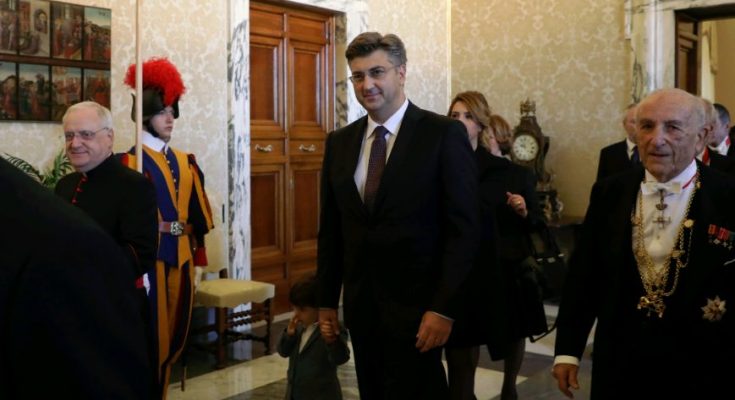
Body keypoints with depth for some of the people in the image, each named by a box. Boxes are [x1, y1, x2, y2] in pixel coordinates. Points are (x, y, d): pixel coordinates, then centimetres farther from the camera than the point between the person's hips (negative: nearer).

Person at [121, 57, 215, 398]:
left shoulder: (184, 162, 12)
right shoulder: (130, 163, -8)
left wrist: (198, 259, 12)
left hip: (181, 257, 6)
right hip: (151, 256, -6)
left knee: (175, 335, 14)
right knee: (153, 337, 2)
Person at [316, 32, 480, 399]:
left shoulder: (444, 134, -9)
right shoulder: (339, 142, 7)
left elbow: (463, 227, -12)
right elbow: (331, 229, 10)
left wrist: (443, 307, -16)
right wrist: (327, 301, 10)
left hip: (416, 305, -5)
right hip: (360, 304, 5)